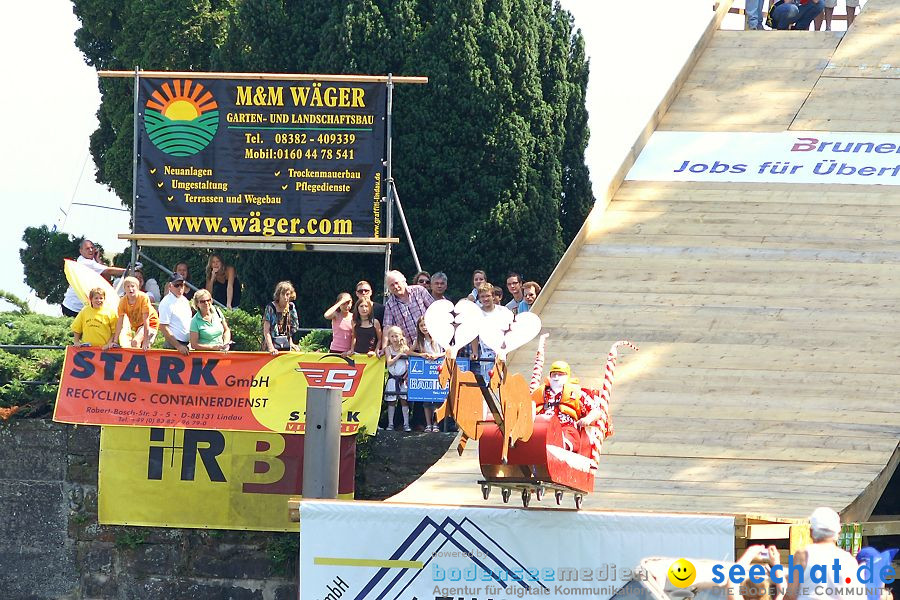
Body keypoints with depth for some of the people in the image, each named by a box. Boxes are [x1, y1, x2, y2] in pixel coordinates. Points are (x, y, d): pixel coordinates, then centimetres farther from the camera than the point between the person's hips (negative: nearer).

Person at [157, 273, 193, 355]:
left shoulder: (184, 300, 12)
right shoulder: (166, 303, -12)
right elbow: (163, 327, -15)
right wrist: (178, 346, -18)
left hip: (188, 345, 7)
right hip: (173, 345, -7)